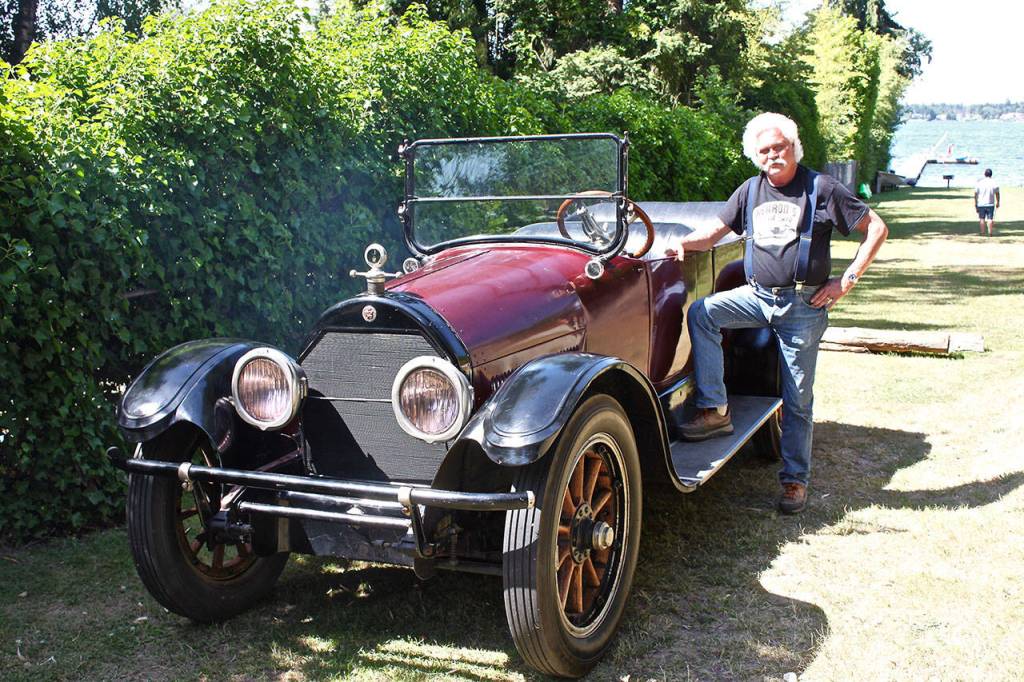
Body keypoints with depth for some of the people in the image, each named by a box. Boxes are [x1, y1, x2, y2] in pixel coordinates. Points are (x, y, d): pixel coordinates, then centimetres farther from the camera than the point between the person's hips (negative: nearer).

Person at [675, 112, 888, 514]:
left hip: (804, 305, -4)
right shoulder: (750, 191, 8)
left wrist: (848, 280, -9)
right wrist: (683, 243, -10)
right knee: (701, 313, -21)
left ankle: (795, 479, 17)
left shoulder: (822, 189, -5)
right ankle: (715, 410, -17)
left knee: (797, 399, 2)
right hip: (757, 295, 4)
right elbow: (715, 232, 12)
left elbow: (876, 229, -2)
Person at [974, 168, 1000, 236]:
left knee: (982, 218, 8)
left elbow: (975, 194, -2)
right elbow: (997, 194, 2)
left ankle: (982, 233, 9)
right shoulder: (994, 183, -4)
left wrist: (975, 204, 6)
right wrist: (997, 202, 16)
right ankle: (990, 233, -1)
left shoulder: (979, 183, -4)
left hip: (981, 204, 0)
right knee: (990, 219, 2)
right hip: (990, 204, 0)